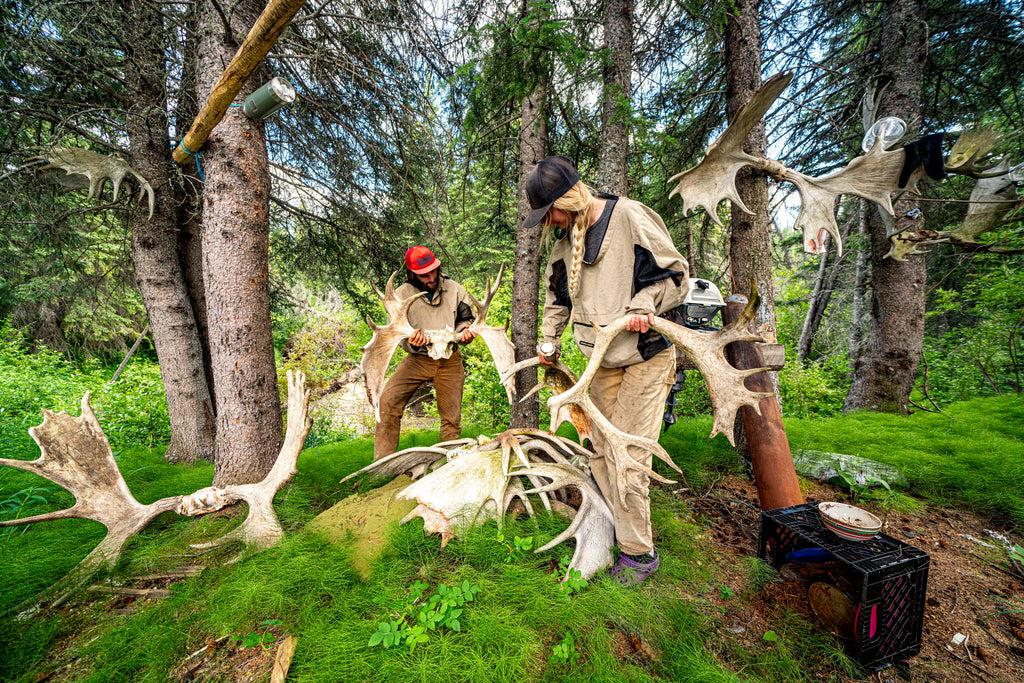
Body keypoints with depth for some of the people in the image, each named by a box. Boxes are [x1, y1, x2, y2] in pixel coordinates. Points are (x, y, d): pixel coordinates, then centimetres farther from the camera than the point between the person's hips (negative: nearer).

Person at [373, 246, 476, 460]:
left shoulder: (454, 289, -1)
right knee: (388, 401, -18)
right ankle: (382, 462, -6)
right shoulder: (401, 295, -6)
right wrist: (412, 344, -27)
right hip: (418, 359, -1)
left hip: (449, 359, 1)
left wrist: (464, 332, -13)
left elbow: (465, 319, 10)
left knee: (452, 416, 3)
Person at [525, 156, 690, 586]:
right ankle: (620, 528, 31)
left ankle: (639, 552, 13)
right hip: (602, 362, 7)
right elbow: (558, 295, 20)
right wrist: (549, 342, 13)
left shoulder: (630, 217, -12)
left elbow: (676, 276, -7)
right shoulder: (564, 238, 8)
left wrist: (643, 304, -23)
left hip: (645, 358, -6)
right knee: (598, 451, 11)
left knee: (626, 456, -7)